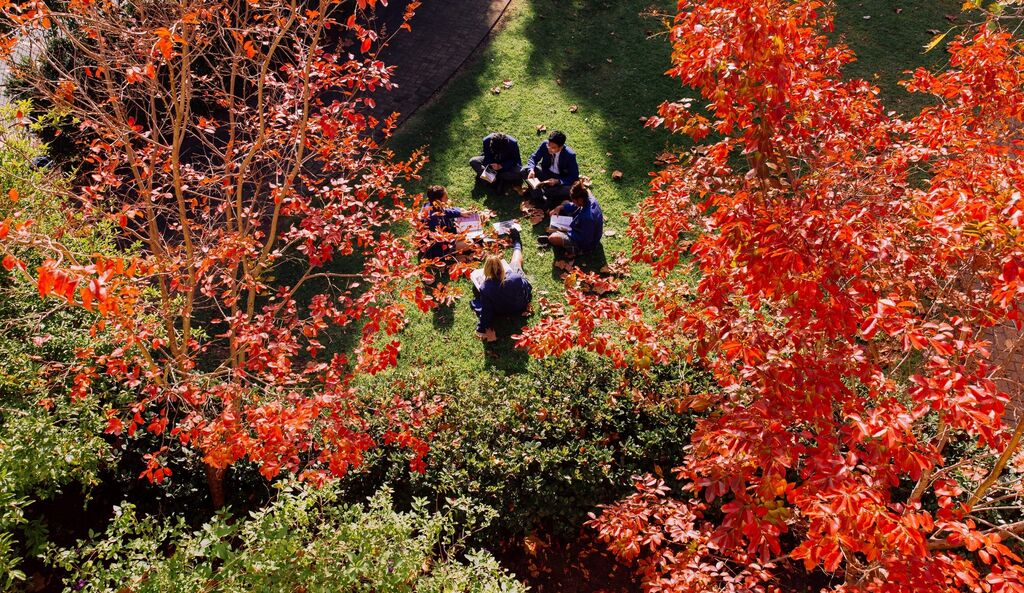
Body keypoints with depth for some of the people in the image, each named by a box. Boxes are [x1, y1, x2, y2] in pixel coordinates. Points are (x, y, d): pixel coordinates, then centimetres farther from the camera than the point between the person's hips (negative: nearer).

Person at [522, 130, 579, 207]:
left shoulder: (570, 155, -27)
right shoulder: (545, 144, -19)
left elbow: (574, 177, -22)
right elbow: (534, 157, -6)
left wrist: (557, 181, -37)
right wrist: (531, 169, -28)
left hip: (561, 178, -4)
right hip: (545, 172, 4)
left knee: (570, 189, -36)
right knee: (524, 171, -19)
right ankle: (542, 198, -25)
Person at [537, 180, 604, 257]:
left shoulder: (588, 217, -42)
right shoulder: (590, 199, -16)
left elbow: (584, 240, -31)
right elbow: (575, 206, 5)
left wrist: (568, 230, -21)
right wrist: (560, 208, -8)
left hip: (587, 245, -9)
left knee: (552, 238, -18)